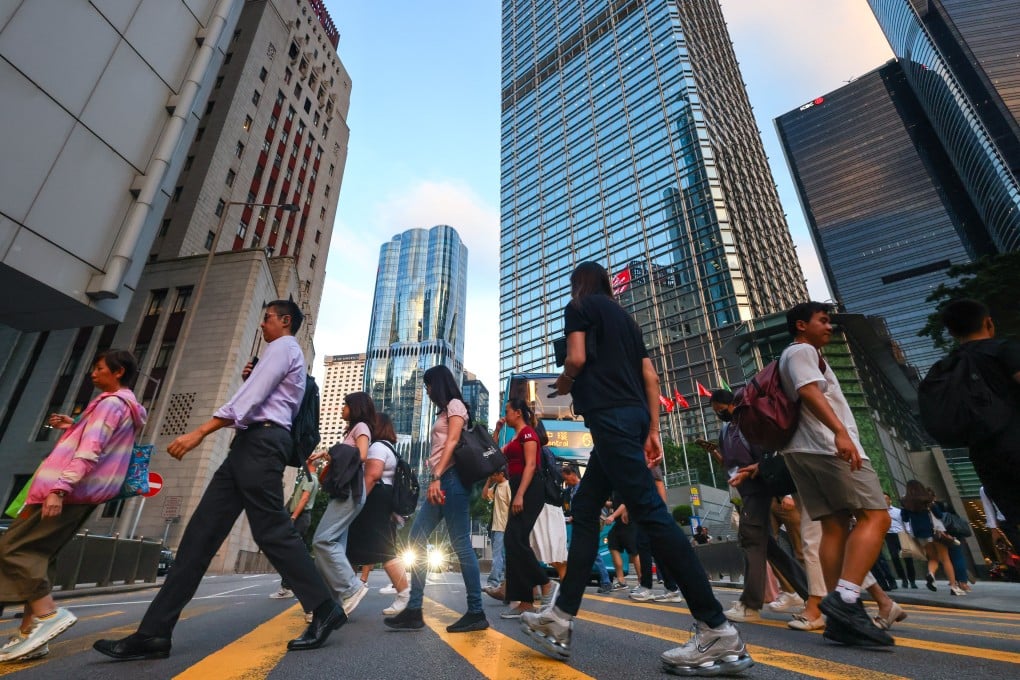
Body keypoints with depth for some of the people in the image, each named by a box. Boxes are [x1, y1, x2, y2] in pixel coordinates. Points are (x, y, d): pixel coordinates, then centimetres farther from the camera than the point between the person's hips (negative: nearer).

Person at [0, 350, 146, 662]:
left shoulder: (111, 403, -12)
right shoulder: (128, 407, 20)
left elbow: (90, 451, -22)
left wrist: (59, 488, -26)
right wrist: (74, 426, 17)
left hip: (72, 490, -10)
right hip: (84, 492, 10)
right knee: (33, 554, 10)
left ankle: (47, 614, -13)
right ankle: (29, 632, 7)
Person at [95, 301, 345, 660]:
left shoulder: (283, 347, -2)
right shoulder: (284, 354, 30)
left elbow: (250, 400, -15)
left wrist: (199, 432, -16)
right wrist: (251, 378, 20)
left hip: (260, 442, -11)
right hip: (253, 444, 11)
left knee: (272, 532, -10)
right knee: (202, 531, 5)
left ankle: (324, 610, -3)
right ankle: (154, 632, 8)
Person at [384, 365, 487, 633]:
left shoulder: (455, 405, 0)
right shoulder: (445, 411, 26)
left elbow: (452, 443, -13)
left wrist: (436, 477, -21)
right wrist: (435, 479, 11)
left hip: (452, 478, -10)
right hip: (441, 481, 10)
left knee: (461, 543, -7)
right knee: (417, 537, 4)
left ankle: (476, 612, 1)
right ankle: (414, 610, 8)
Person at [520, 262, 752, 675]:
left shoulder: (579, 306, 6)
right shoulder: (625, 317, 26)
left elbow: (577, 358, -10)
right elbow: (650, 377, 18)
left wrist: (563, 384, 11)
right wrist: (653, 431, 15)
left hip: (609, 415, -9)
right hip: (632, 415, 9)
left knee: (648, 510, -10)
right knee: (584, 508, 8)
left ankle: (718, 632, -7)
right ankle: (560, 619, 11)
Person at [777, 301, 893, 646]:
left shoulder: (797, 355, 30)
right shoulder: (802, 351, 0)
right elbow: (809, 390, -17)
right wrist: (840, 432, -29)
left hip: (802, 449, 9)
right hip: (826, 445, -9)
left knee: (834, 525, 4)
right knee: (875, 516, -12)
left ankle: (839, 616, 1)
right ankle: (845, 598, -22)